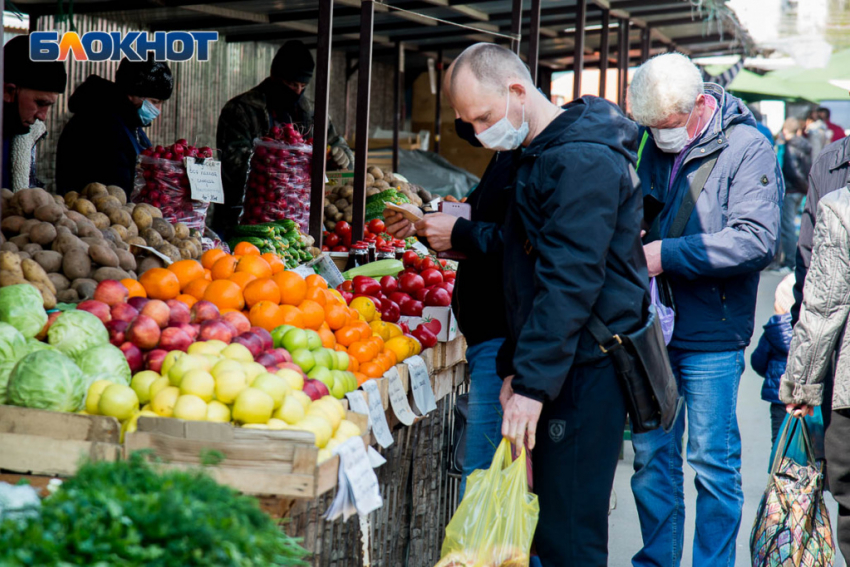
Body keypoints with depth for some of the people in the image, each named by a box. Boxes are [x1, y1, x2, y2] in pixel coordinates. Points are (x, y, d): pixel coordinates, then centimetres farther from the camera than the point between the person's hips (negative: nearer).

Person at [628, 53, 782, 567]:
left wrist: (668, 254, -22)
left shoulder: (747, 149, -11)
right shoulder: (652, 143, 6)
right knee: (651, 452, 11)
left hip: (711, 335, -5)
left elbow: (758, 240, -20)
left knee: (713, 459, 3)